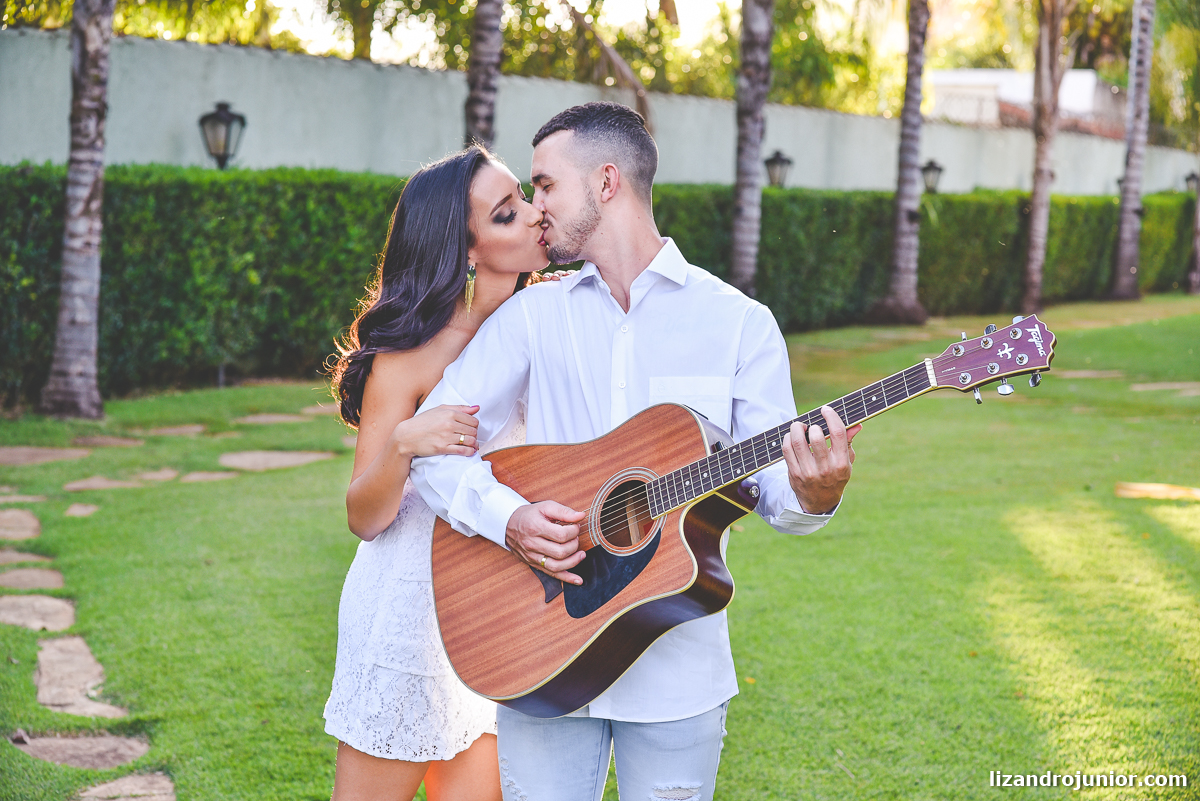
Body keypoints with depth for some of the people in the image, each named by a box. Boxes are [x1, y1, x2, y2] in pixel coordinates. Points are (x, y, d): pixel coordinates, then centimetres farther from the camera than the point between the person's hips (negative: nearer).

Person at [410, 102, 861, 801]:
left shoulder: (738, 322, 1)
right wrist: (507, 517, -16)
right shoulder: (533, 315, 6)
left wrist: (811, 495, -25)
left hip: (678, 668, -1)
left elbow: (773, 482, -2)